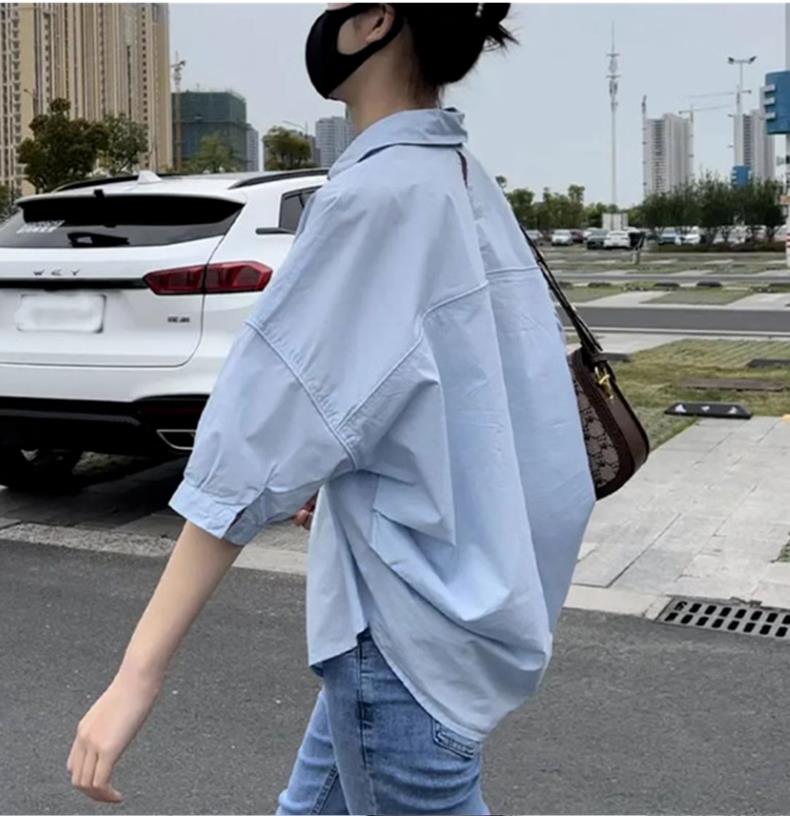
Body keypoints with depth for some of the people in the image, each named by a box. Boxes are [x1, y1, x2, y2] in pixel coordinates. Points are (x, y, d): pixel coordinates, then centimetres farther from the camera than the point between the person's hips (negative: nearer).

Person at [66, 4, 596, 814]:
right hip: (450, 585, 9)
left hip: (406, 622, -9)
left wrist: (139, 670, -22)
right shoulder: (467, 186, 6)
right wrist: (334, 478, 27)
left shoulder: (378, 192, -21)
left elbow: (258, 437, -25)